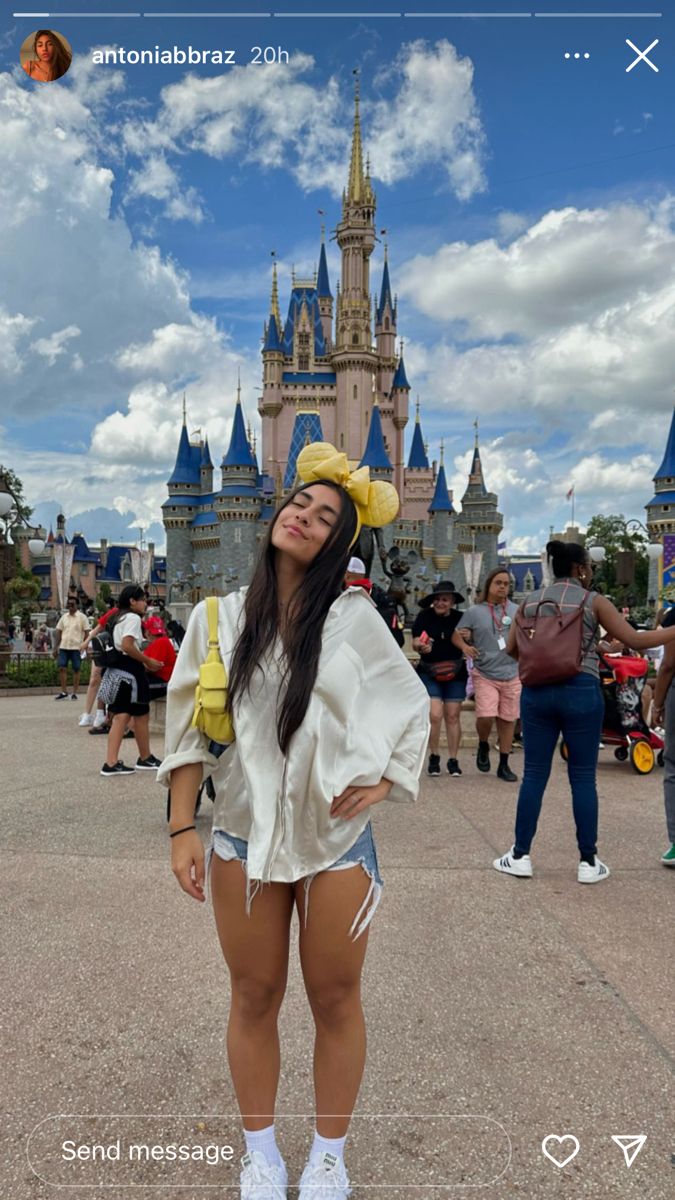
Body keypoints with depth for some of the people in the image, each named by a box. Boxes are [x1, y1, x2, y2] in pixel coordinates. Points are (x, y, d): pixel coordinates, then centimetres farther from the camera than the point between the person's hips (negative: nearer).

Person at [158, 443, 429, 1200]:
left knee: (335, 1000, 12)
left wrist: (382, 781, -6)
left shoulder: (351, 616, -6)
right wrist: (181, 830, -1)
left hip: (336, 838, -1)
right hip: (244, 836, 1)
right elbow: (188, 729, 2)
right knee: (254, 999, 14)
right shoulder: (219, 618, -2)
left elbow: (410, 705, 4)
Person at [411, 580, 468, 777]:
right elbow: (415, 642, -10)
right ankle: (433, 757, 11)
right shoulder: (424, 616, -5)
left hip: (455, 674, 2)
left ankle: (453, 760, 14)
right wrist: (421, 646, -31)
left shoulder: (460, 618, 0)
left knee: (452, 717, 4)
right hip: (429, 673, -1)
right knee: (435, 715, -9)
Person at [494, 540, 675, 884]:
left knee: (534, 774, 9)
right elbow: (635, 640, -5)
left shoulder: (531, 601, 8)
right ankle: (588, 862, 14)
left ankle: (520, 856, 13)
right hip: (580, 691, -3)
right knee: (583, 777, 6)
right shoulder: (593, 601, -2)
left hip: (537, 691, 3)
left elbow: (512, 649, 9)